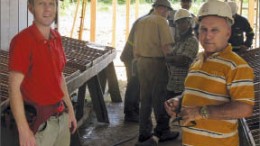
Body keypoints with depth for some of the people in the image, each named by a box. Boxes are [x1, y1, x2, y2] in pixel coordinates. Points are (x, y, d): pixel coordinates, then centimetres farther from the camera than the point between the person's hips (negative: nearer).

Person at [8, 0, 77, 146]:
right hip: (39, 120, -7)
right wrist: (23, 130, -23)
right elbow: (14, 87, -20)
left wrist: (70, 110, 15)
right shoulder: (22, 41, -17)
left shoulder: (56, 37, 5)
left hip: (61, 116, 7)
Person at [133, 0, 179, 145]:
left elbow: (136, 45, 16)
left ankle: (144, 134, 16)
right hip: (156, 62, -7)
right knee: (159, 98, 5)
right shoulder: (161, 21, -9)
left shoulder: (141, 22, 13)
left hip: (141, 62, 7)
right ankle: (162, 132, 16)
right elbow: (166, 46, -16)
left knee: (145, 99, 12)